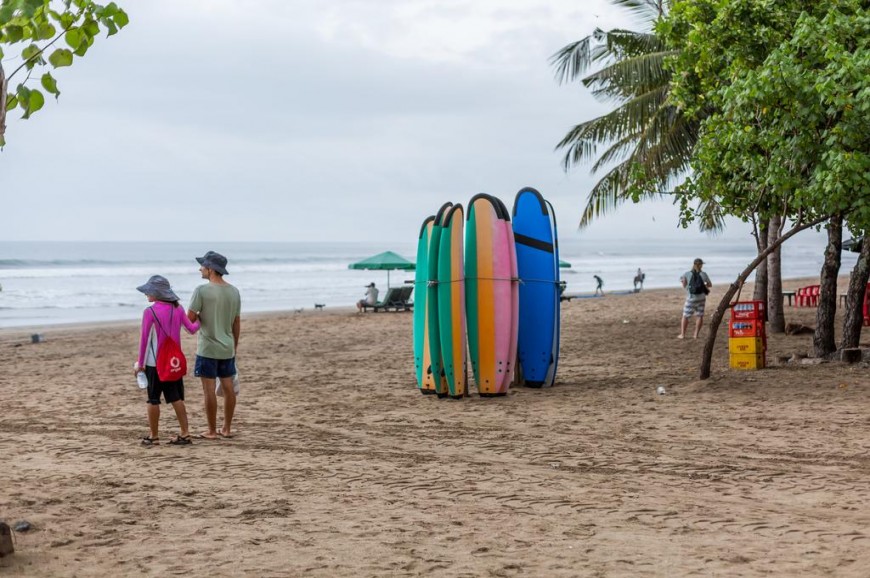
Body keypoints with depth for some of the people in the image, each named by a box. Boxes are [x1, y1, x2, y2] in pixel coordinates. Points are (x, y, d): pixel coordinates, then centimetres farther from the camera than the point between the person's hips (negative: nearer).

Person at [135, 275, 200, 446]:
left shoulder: (149, 312, -13)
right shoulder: (178, 309, 1)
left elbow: (144, 340, -10)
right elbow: (192, 328, 8)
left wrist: (140, 363, -3)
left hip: (155, 362, -5)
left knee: (153, 399, 5)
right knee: (176, 397, 10)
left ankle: (154, 436, 10)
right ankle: (185, 433, 9)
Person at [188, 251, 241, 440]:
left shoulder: (202, 291, -13)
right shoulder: (234, 291, 5)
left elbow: (190, 318, -13)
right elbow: (237, 322, 11)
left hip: (208, 348, -6)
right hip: (227, 348, 6)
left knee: (209, 390, -1)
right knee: (228, 387, 11)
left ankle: (212, 431, 4)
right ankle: (227, 428, 19)